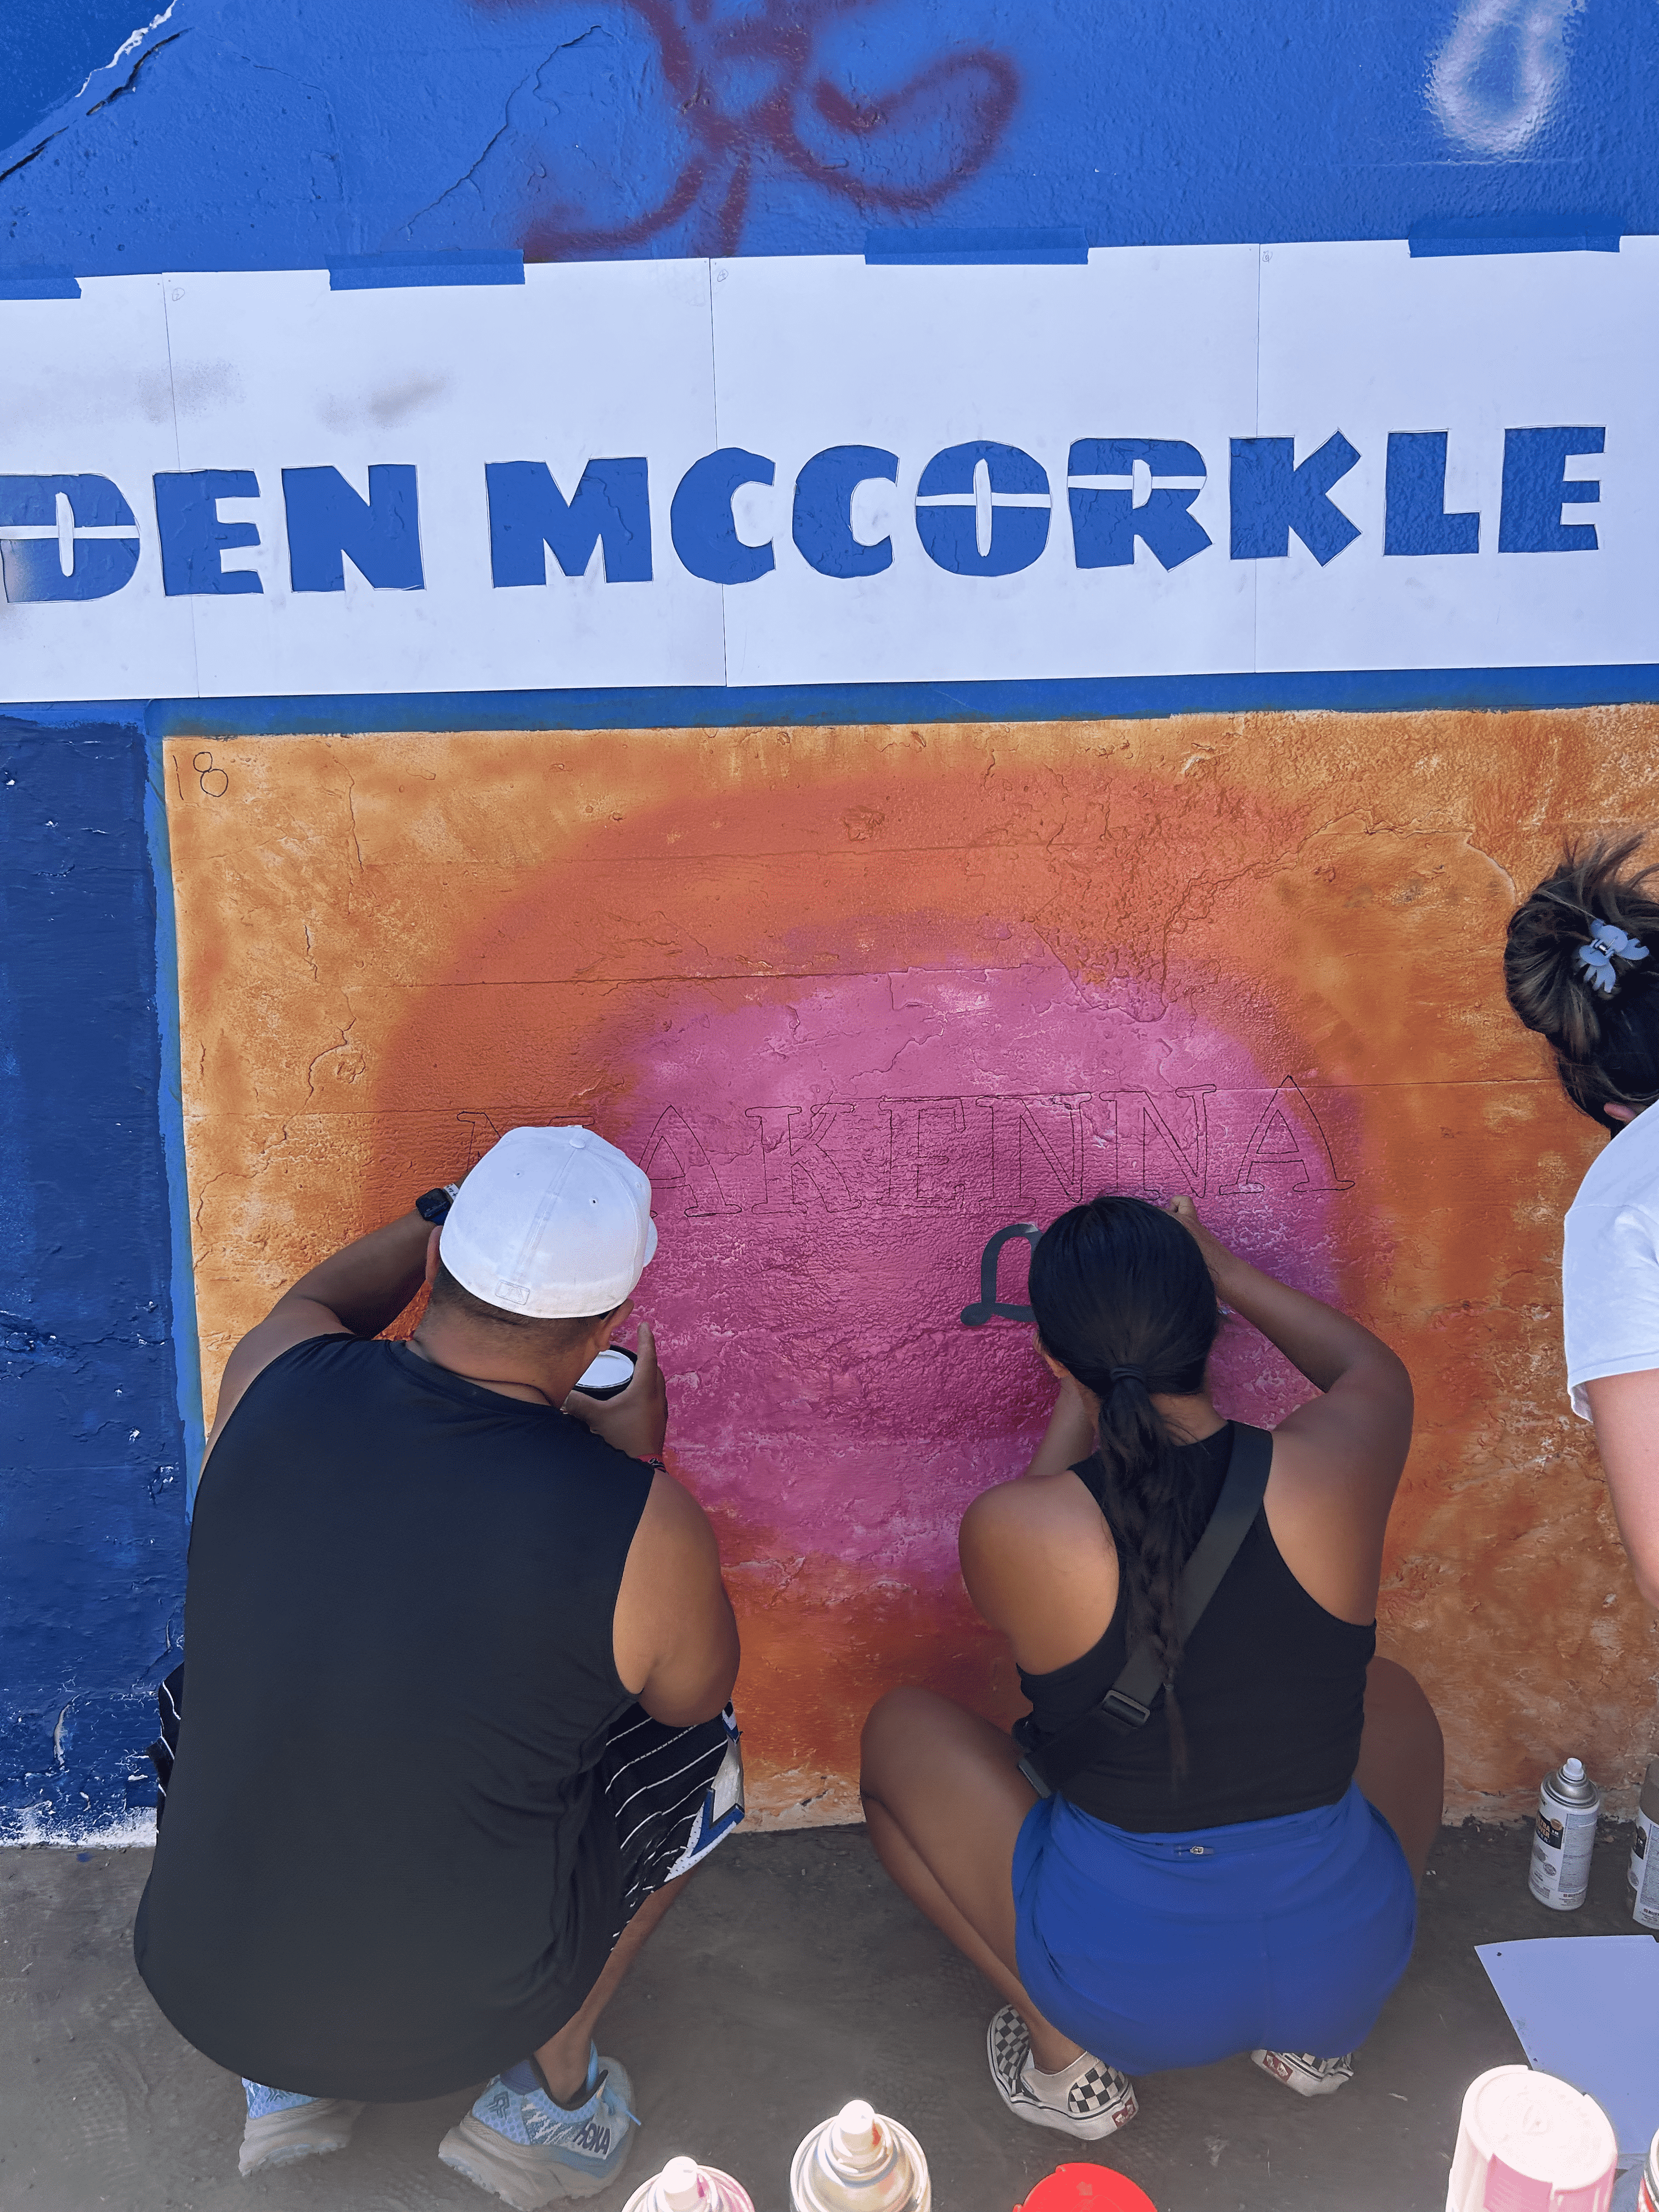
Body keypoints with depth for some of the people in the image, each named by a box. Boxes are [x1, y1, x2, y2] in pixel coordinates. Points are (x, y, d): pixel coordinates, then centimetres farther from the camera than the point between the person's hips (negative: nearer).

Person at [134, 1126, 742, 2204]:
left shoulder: (274, 1380, -17)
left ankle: (284, 2079, 28)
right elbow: (697, 1692, -2)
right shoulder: (643, 1526, -25)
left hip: (200, 1982, 3)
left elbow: (321, 1298, 10)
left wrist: (447, 1220, 23)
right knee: (703, 1748, 20)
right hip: (453, 2023, -2)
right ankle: (553, 2090, 26)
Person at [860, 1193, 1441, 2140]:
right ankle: (1320, 2036, 24)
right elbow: (1377, 1368, 10)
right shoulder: (1331, 1470, -17)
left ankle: (1067, 2055, 13)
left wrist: (1081, 1393, 17)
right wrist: (1225, 1269, 20)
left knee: (899, 1728, 19)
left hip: (1122, 1983, -2)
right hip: (1346, 1962, 3)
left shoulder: (1007, 1530, -21)